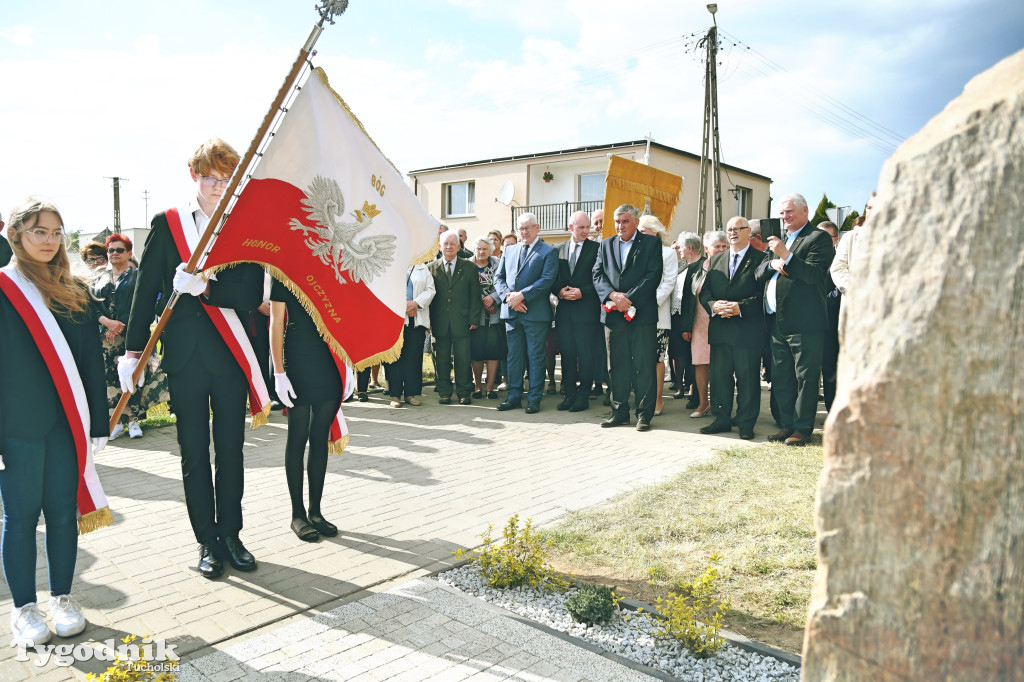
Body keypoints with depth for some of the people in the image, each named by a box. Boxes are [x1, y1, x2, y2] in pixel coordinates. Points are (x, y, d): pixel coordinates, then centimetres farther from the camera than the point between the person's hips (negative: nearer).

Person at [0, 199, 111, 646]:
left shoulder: (74, 293, 9)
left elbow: (91, 361, 11)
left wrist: (98, 422, 7)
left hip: (66, 423, 3)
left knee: (64, 511, 9)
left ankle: (63, 599, 22)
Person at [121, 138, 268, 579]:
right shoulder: (166, 224, 3)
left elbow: (251, 295, -6)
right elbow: (147, 290, 2)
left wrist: (204, 287, -20)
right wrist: (132, 351, 0)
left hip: (230, 356, 1)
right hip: (185, 358, 0)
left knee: (230, 452, 8)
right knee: (194, 454, 7)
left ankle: (231, 536, 23)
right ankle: (207, 542, 20)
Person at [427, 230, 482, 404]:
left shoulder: (469, 267, 6)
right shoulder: (431, 268, 8)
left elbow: (475, 296, 5)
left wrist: (473, 319, -3)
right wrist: (429, 321, -1)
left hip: (462, 322, -1)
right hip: (440, 323, 1)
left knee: (463, 359, 3)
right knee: (441, 360, 6)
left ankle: (464, 393, 13)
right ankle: (444, 392, 16)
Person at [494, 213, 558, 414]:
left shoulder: (549, 252, 1)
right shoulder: (509, 251, 17)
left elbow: (547, 280, -10)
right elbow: (498, 277, 14)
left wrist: (521, 295, -16)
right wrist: (508, 296, -6)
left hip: (536, 313, -5)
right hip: (511, 312, 5)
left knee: (535, 356, 0)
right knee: (514, 355, 9)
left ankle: (534, 399, 7)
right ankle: (514, 396, 16)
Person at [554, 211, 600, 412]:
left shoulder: (596, 248, 1)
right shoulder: (559, 249, 12)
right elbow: (553, 278, 13)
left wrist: (582, 292, -14)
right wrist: (560, 291, -6)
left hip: (586, 309, -4)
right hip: (564, 309, 4)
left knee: (586, 354, -2)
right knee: (566, 353, 7)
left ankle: (583, 395, 7)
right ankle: (569, 394, 16)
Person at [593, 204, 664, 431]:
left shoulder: (651, 243, 5)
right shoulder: (606, 245, 16)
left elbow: (653, 276, -6)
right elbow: (598, 275, 7)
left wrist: (627, 299, -13)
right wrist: (613, 295, -11)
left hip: (642, 313, -3)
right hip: (614, 314, 4)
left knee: (644, 366, -2)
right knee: (616, 365, 8)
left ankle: (644, 414, 6)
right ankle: (619, 412, 17)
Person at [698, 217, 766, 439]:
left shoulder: (760, 259, 1)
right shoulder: (715, 260, 17)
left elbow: (763, 293, -7)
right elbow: (704, 292, 12)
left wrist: (740, 307, -20)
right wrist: (713, 305, -9)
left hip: (748, 329, -5)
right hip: (720, 328, 5)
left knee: (747, 377, 0)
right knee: (719, 375, 8)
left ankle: (746, 423, 10)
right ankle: (722, 419, 19)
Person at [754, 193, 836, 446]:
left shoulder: (819, 238, -2)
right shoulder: (779, 240, 22)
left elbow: (813, 274, -15)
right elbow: (759, 274, 16)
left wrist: (786, 255, -23)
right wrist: (772, 263, -4)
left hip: (804, 322, -7)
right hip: (777, 321, 8)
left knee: (805, 377, -2)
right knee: (781, 378, 11)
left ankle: (803, 428, 6)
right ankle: (787, 425, 20)